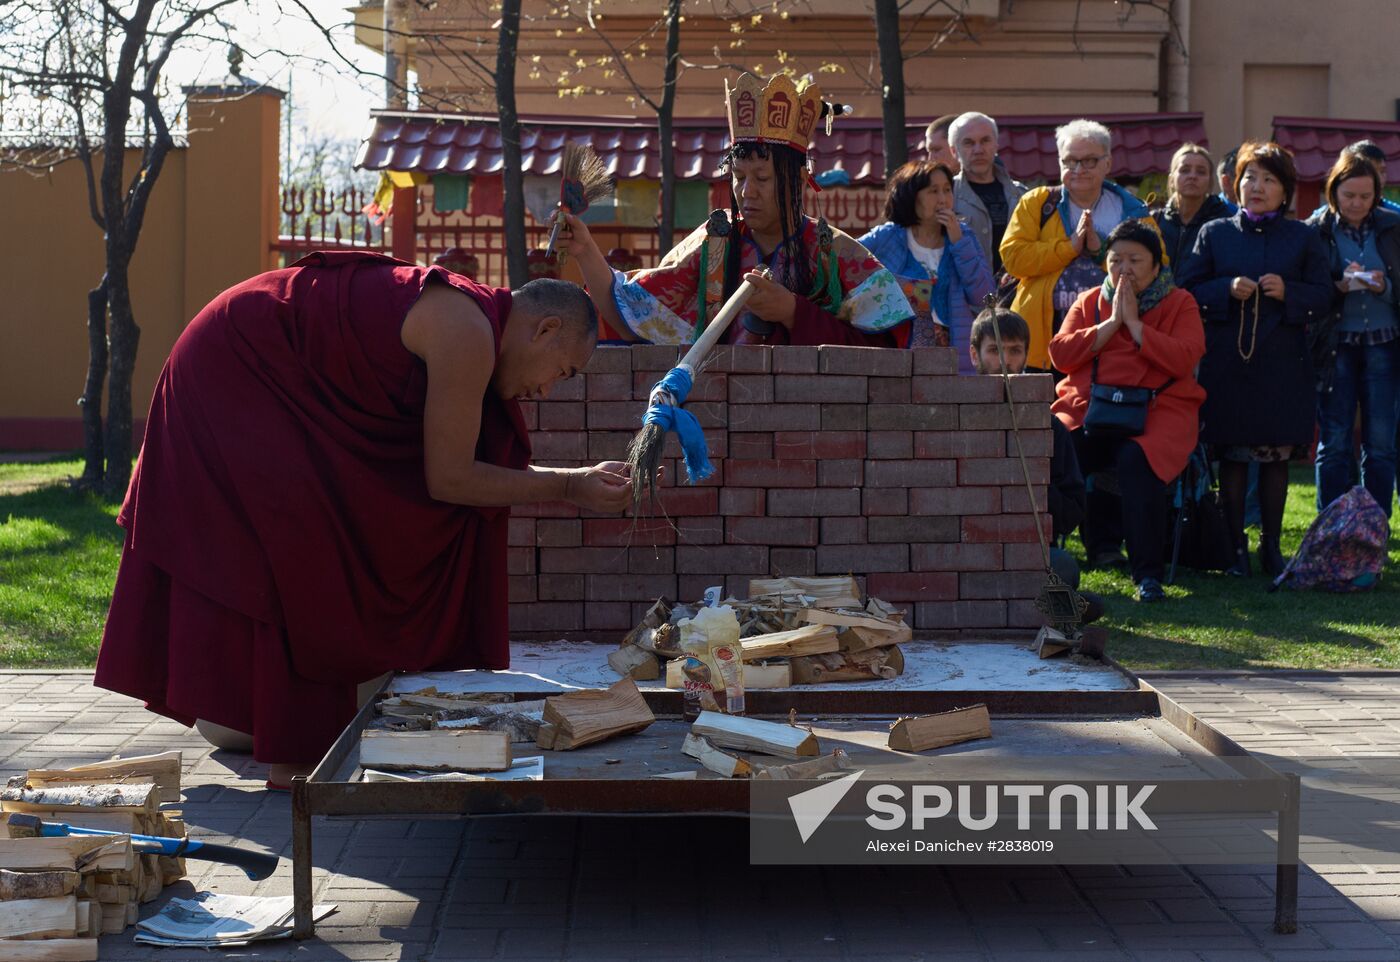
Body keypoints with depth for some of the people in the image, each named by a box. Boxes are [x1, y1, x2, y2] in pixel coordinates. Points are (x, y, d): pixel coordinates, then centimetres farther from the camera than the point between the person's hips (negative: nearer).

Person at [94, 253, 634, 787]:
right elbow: (447, 480, -19)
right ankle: (296, 753, -6)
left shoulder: (471, 323, 7)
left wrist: (580, 481, 5)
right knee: (303, 550, -11)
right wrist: (567, 488, -12)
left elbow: (462, 467, 8)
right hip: (233, 370, -10)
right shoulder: (468, 336, -22)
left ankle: (232, 711, 24)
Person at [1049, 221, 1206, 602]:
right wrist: (1111, 323, -2)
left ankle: (1147, 573, -30)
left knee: (1136, 460, -36)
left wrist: (1134, 323, -7)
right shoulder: (1089, 302, 19)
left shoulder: (1179, 303, 10)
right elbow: (1060, 355, 4)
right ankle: (1101, 542, -9)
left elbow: (1184, 359, -8)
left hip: (1156, 410, -3)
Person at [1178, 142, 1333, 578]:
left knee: (1277, 454, 4)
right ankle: (1236, 546, 10)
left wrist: (1287, 292, -12)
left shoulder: (1304, 238, 10)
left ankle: (1271, 544, 15)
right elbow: (1188, 292, 5)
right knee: (1232, 454, 1)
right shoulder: (1214, 234, 9)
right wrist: (1227, 290, -12)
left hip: (1282, 366, 0)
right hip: (1227, 363, 0)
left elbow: (1323, 298, 6)